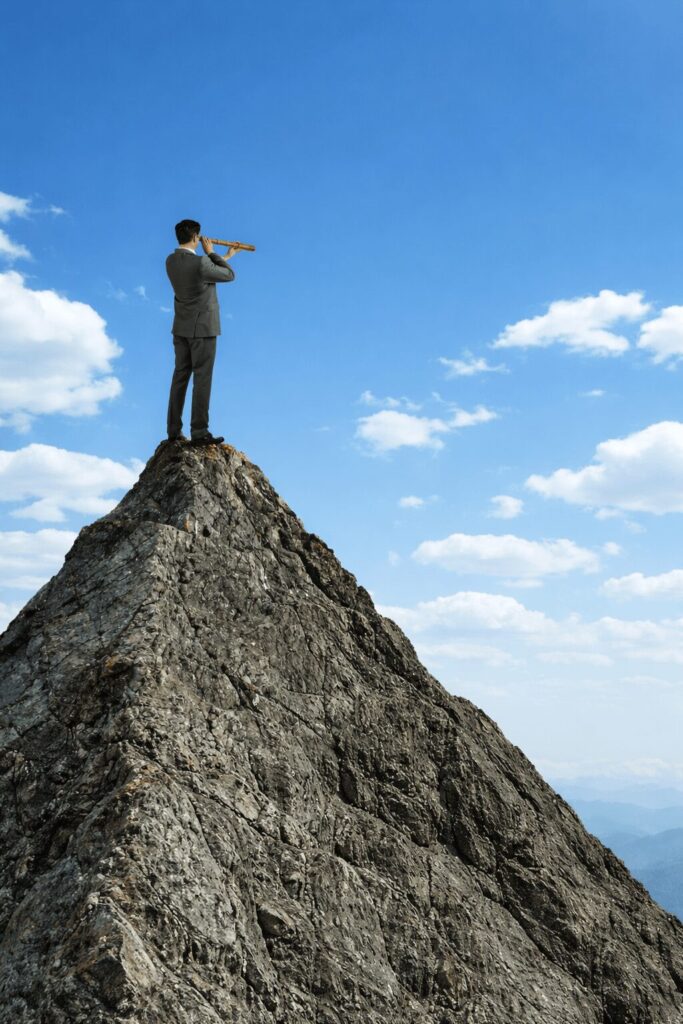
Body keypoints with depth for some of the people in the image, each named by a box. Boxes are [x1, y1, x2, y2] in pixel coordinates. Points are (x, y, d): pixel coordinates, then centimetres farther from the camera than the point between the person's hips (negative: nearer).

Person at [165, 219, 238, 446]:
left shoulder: (171, 261, 3)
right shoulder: (200, 263, -21)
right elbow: (229, 275, -6)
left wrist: (226, 256, 26)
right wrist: (211, 253, 3)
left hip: (181, 327, 7)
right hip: (202, 327, -7)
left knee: (180, 376, 10)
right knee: (202, 378, -4)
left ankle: (174, 430, 12)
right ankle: (199, 432, -4)